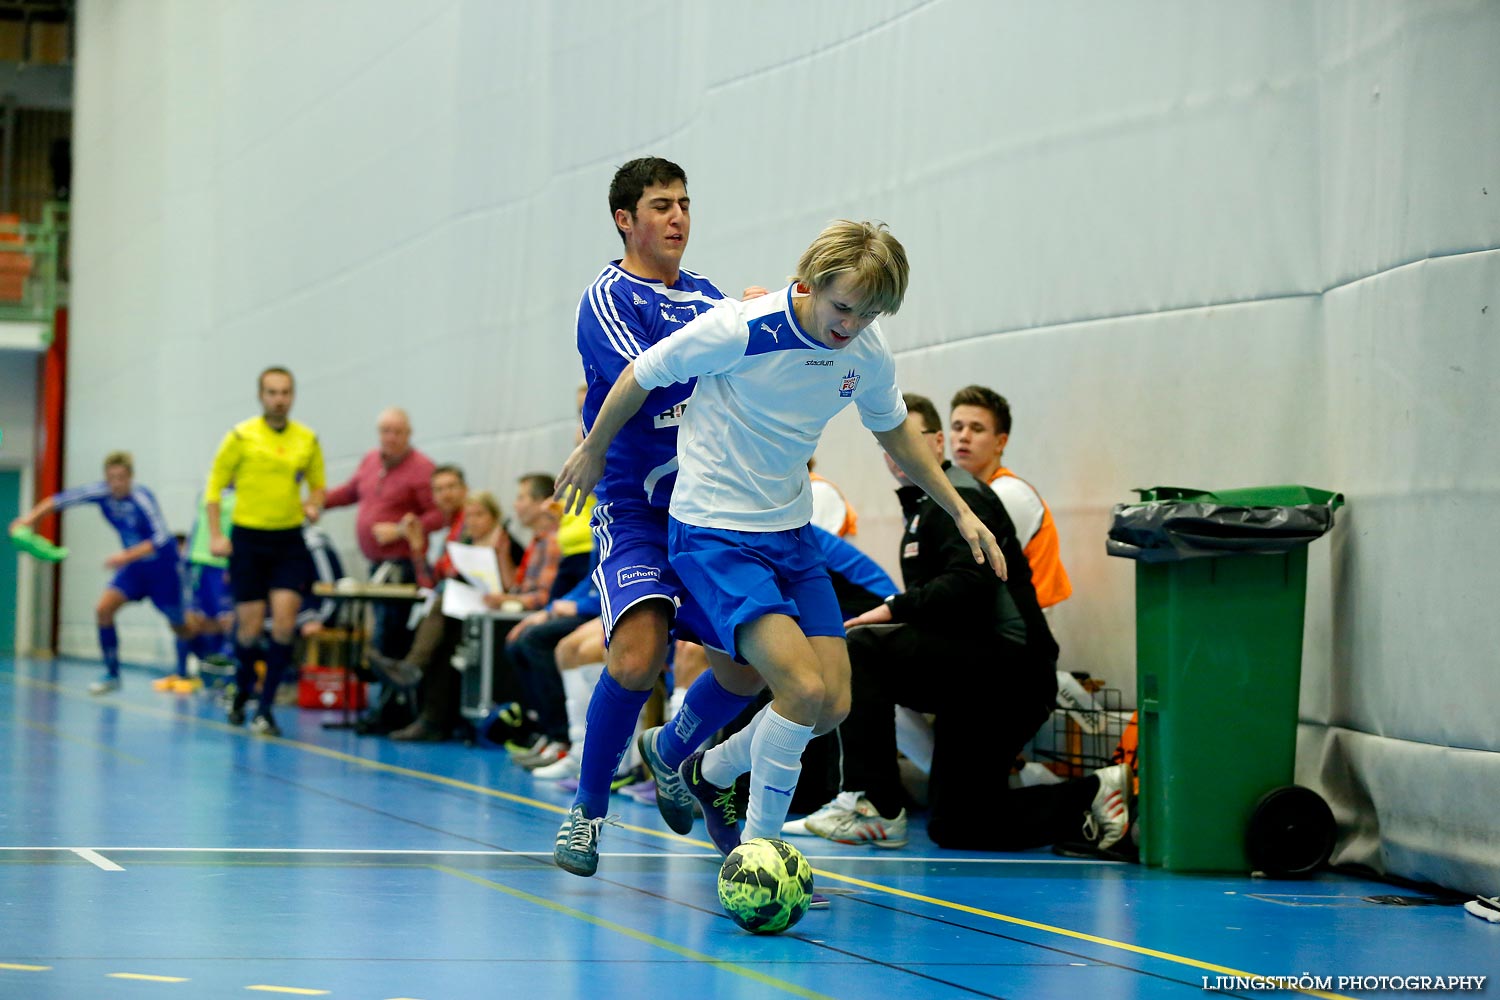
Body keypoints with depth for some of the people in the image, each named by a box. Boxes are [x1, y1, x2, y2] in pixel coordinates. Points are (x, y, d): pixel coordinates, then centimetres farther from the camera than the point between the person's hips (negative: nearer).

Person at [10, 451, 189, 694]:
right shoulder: (101, 492, -13)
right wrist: (30, 517, -23)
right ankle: (112, 675, -3)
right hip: (135, 567, 5)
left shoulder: (142, 499, -28)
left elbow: (160, 539, -34)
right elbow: (62, 500, -11)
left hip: (162, 566, -5)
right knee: (103, 609, -13)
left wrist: (127, 556, -42)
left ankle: (184, 675, 32)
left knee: (179, 624, 6)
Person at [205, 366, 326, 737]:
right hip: (247, 538, -2)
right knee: (250, 626, 0)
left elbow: (317, 484, 17)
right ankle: (242, 692, 29)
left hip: (289, 541, 2)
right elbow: (214, 487, 1)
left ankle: (265, 709, -4)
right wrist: (216, 535, -8)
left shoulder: (308, 440, 5)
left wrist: (314, 506, -6)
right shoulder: (241, 436, -2)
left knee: (284, 619, -12)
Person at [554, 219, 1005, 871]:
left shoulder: (869, 354, -3)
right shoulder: (740, 330, -22)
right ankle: (757, 848, -4)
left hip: (791, 532, 7)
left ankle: (710, 774, 28)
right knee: (804, 688, -22)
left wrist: (961, 512, 16)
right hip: (714, 532, -7)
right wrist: (593, 451, 7)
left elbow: (894, 433, 18)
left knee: (832, 706, 1)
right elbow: (642, 376, -6)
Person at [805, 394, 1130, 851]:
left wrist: (895, 609, -20)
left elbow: (969, 583, -25)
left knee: (862, 647, -21)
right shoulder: (923, 505, 22)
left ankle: (874, 806, -20)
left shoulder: (958, 497, -9)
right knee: (951, 826, 10)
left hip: (1007, 668, -11)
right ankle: (1089, 797, 14)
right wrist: (897, 613, 5)